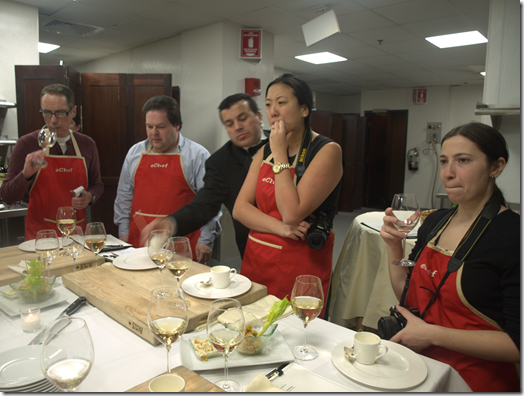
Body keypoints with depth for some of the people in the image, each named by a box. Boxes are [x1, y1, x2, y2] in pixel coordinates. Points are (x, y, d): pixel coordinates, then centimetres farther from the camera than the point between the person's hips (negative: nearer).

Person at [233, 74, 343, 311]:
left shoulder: (327, 151, -11)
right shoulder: (265, 151, 8)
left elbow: (292, 213, -22)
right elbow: (239, 208, 1)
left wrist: (280, 156, -16)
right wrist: (280, 228, -15)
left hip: (300, 265, -5)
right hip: (255, 258, 6)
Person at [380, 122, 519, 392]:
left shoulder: (512, 235, -17)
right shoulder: (435, 221, 1)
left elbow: (517, 344, -19)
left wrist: (432, 334, -19)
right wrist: (393, 246, -5)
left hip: (475, 379, -5)